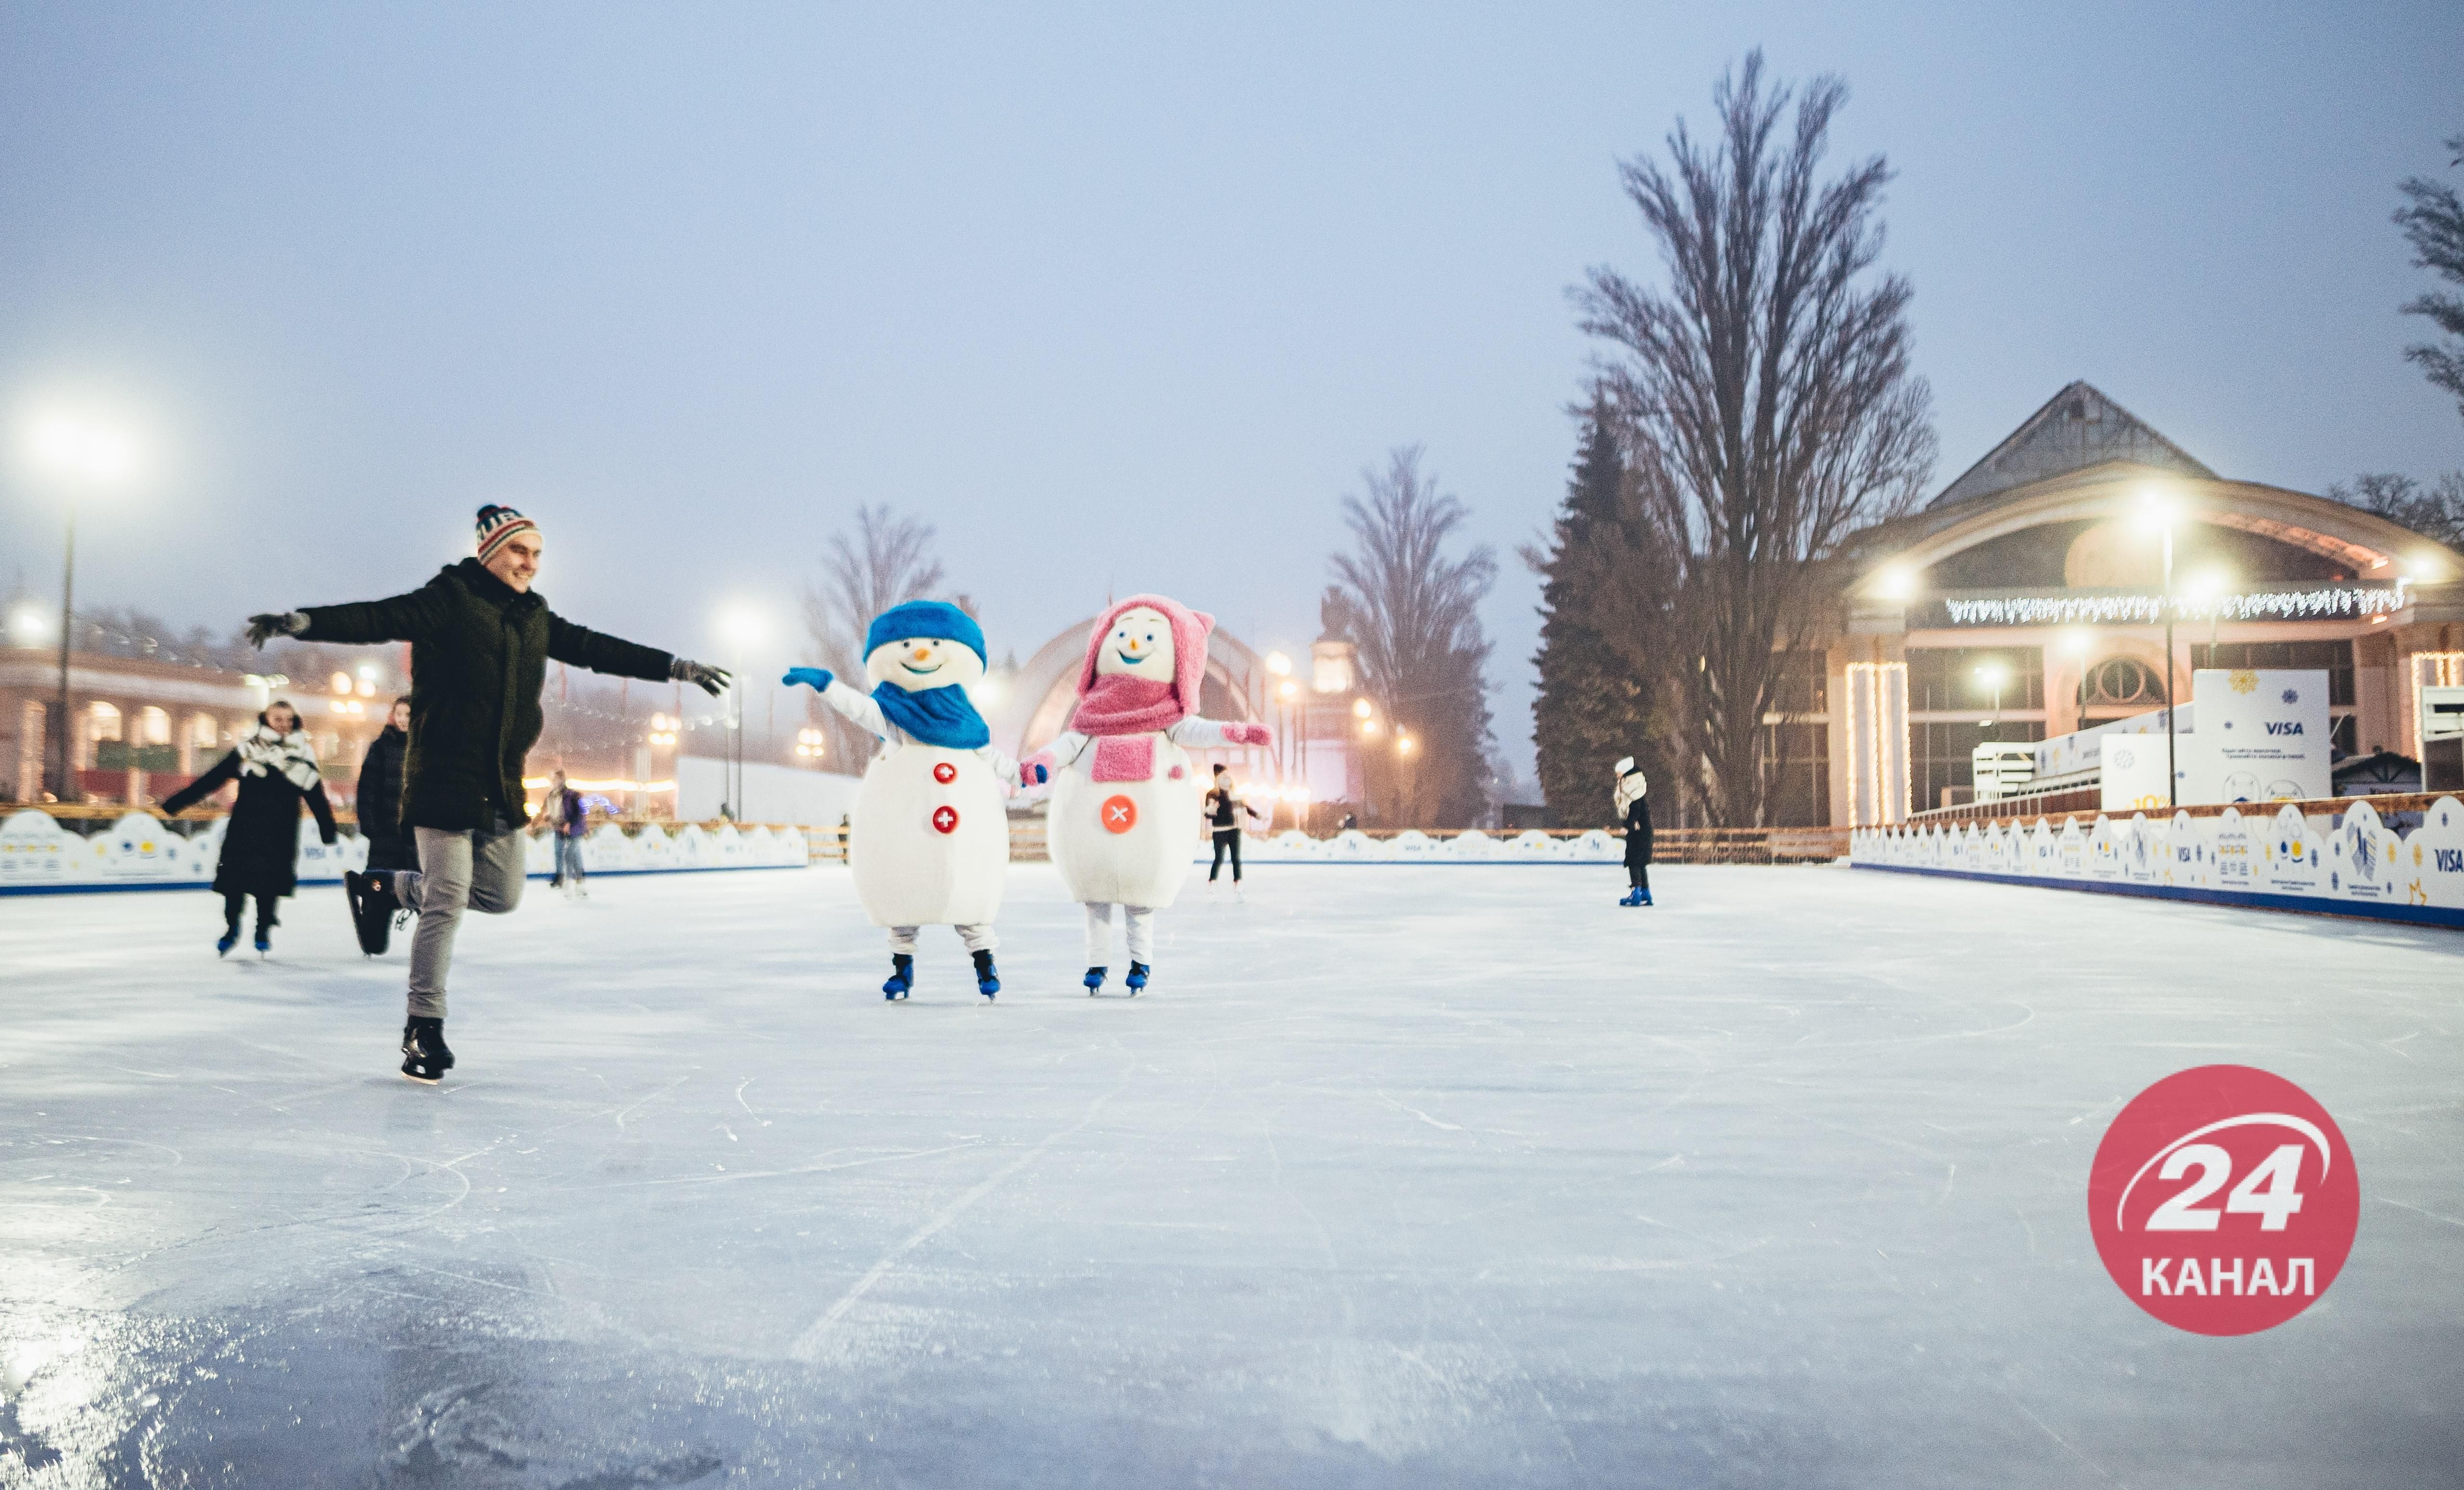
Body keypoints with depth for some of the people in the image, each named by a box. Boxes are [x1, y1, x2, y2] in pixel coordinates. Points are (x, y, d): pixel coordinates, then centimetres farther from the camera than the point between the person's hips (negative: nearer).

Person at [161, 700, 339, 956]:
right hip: (245, 827, 0)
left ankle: (264, 930, 17)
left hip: (280, 832, 1)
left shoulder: (302, 755, 5)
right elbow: (212, 778, 1)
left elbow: (316, 796, 7)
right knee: (235, 877, -2)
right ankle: (231, 929, 14)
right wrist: (175, 804, -3)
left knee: (270, 879, 1)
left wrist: (328, 830, 4)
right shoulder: (248, 748, 2)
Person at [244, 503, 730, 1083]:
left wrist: (676, 667, 18)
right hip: (444, 779, -7)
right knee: (446, 906, -4)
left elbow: (597, 649, 17)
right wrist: (300, 622, -38)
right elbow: (378, 619, -22)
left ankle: (388, 888, 33)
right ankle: (425, 1027, 9)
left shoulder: (534, 616, 11)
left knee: (501, 896, 14)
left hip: (502, 786, 7)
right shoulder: (449, 600, -10)